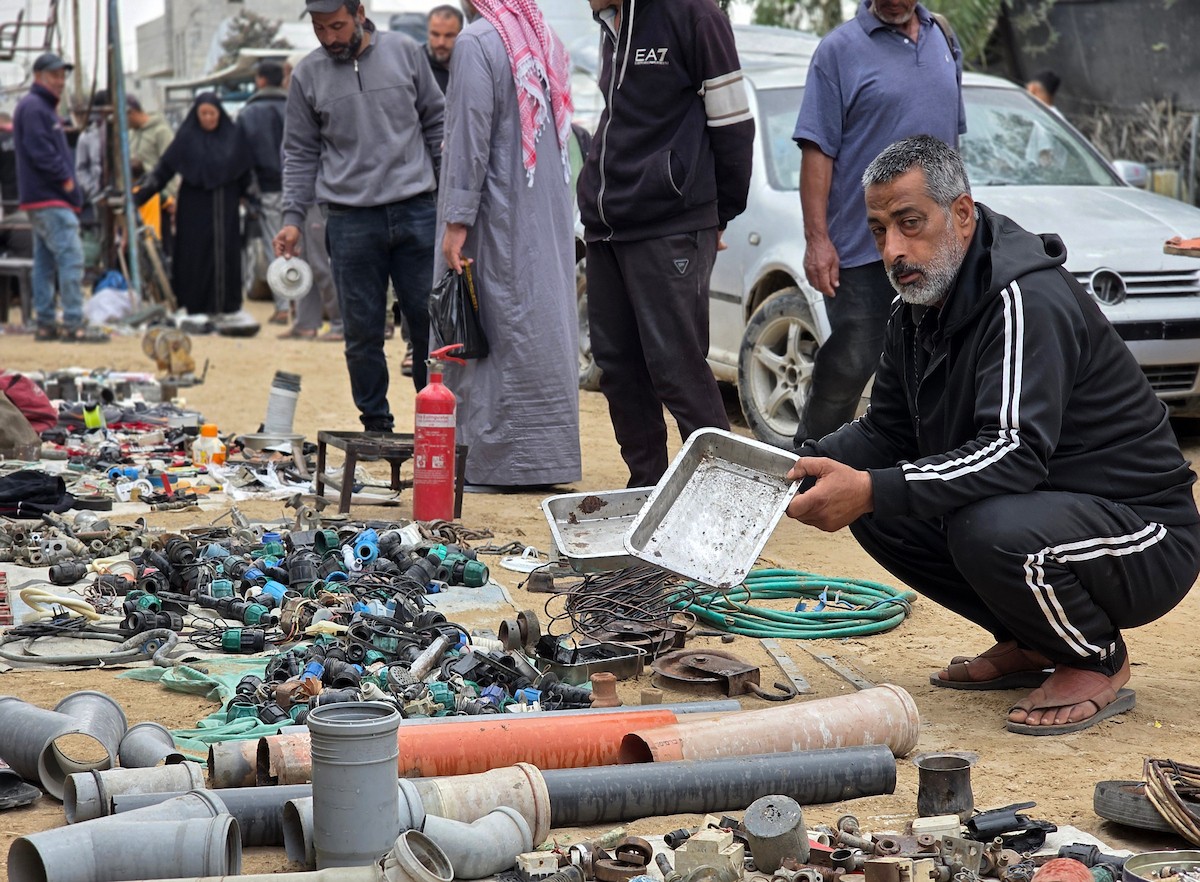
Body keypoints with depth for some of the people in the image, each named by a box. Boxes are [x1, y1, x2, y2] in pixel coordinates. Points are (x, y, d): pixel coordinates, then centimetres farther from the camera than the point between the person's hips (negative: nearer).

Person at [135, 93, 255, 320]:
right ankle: (198, 309, 3)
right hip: (195, 206, -1)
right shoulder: (187, 138, 0)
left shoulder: (233, 136, 4)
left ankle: (228, 306, 7)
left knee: (226, 252, 1)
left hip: (224, 206, 1)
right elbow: (164, 168, -3)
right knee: (198, 254, -1)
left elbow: (247, 170, 10)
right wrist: (141, 193, -8)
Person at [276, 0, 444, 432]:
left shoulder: (405, 52, 4)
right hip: (350, 219, 0)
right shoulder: (307, 75, 4)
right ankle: (375, 425, 14)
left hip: (416, 212, 0)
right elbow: (300, 153, 8)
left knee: (429, 320, 3)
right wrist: (292, 218, -1)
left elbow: (436, 123, 10)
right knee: (362, 331, 3)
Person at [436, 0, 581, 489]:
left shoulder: (477, 42, -12)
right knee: (543, 324, 10)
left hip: (500, 216, -7)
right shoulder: (547, 41, 11)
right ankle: (549, 454, 14)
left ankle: (497, 457, -1)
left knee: (498, 332, -3)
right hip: (550, 216, 7)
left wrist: (457, 221, -14)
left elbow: (471, 136, -15)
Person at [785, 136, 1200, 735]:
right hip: (1044, 508, 9)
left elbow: (1016, 453, -34)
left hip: (1146, 537, -9)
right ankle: (1027, 645, 13)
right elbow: (886, 432, 11)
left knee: (989, 531, -37)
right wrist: (802, 465, -9)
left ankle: (1100, 663, -7)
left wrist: (873, 490, -40)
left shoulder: (1028, 299, -23)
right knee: (875, 512, 1)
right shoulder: (919, 309, 6)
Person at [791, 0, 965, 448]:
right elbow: (817, 151, -11)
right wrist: (817, 239, -18)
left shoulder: (944, 41, 11)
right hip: (861, 247, -6)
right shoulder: (841, 49, -7)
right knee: (849, 365, -4)